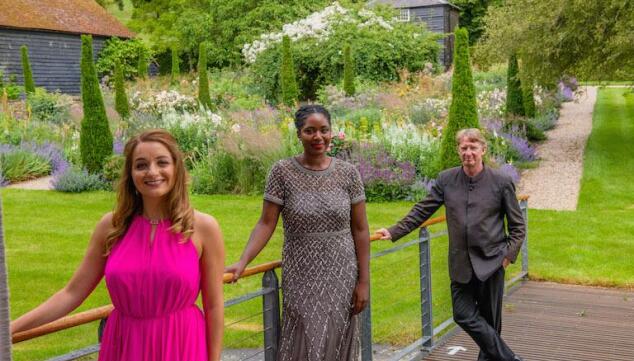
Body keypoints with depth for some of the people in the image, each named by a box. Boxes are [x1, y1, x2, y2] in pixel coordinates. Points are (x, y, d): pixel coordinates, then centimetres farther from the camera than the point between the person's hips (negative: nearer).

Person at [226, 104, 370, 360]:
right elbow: (266, 224, -6)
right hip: (301, 278, -1)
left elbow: (360, 229, 2)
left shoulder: (348, 173, 0)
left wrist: (363, 281, 0)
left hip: (341, 277, 2)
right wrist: (242, 262, -19)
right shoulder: (282, 172, -5)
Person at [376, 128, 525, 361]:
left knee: (489, 319, 5)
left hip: (491, 262, -2)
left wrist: (508, 255, -5)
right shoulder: (446, 180, 2)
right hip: (461, 263, 3)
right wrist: (394, 232, 3)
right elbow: (422, 211, 8)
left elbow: (517, 226, 4)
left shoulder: (502, 182, -4)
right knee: (464, 315, -1)